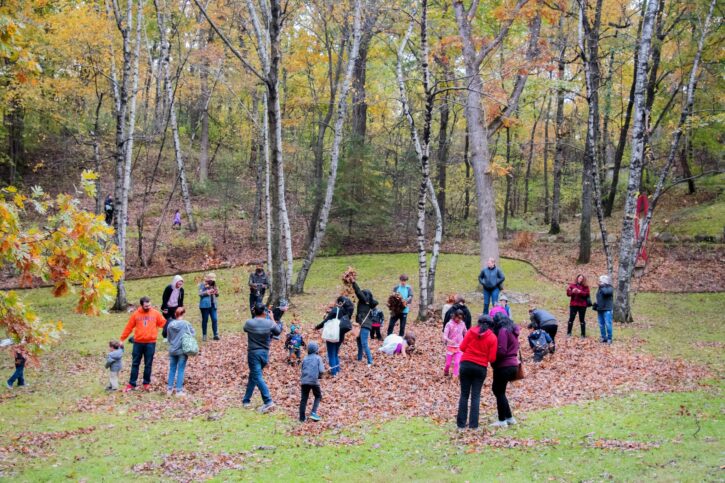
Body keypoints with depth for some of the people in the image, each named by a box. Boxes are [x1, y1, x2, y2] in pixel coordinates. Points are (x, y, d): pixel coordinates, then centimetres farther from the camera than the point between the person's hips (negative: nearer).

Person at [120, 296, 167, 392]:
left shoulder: (155, 313, 1)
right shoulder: (136, 314, 1)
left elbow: (163, 323, 2)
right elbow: (128, 327, 5)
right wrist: (122, 339, 7)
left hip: (150, 343, 0)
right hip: (138, 343, 1)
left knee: (148, 364, 6)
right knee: (135, 364, 7)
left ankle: (146, 383, 18)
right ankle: (131, 384, 13)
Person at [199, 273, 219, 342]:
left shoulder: (213, 285, 14)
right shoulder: (202, 285, -1)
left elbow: (216, 296, 20)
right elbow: (200, 294, -12)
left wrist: (217, 292, -2)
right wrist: (208, 292, -21)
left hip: (213, 305, 4)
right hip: (205, 305, -4)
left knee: (214, 320, -3)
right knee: (205, 320, 2)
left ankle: (216, 335, 0)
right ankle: (204, 335, 9)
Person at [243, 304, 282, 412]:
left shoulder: (249, 323, -11)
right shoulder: (269, 323, -6)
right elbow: (278, 332, 10)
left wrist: (255, 316, 19)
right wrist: (272, 320, 20)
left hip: (253, 353, -4)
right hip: (264, 353, 4)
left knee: (257, 377, -7)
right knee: (253, 376, 18)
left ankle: (268, 402, -19)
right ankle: (246, 400, 26)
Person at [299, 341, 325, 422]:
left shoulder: (305, 359, 13)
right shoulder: (318, 358, 1)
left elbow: (303, 370, 13)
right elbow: (321, 371, -7)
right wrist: (319, 376, 11)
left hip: (304, 381, 3)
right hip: (314, 381, -3)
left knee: (304, 399, 9)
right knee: (318, 396, 16)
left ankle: (302, 417, 9)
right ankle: (313, 413, 0)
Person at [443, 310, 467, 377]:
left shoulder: (462, 324, -2)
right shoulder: (449, 324, -13)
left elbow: (465, 334, 13)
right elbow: (445, 336, -20)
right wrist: (449, 340, -38)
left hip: (459, 347, 2)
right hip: (450, 347, -2)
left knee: (457, 363, -13)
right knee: (448, 363, 8)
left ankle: (455, 376, -6)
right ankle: (445, 372, 36)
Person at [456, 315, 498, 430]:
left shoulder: (471, 332, 0)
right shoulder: (492, 337, -2)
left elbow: (462, 347, 0)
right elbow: (492, 358, -5)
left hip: (466, 364, 1)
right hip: (481, 368, -1)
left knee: (464, 394, 9)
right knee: (476, 396, 7)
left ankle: (461, 423, 8)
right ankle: (473, 423, 3)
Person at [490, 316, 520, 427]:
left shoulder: (503, 331, -14)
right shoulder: (513, 330, 15)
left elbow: (501, 351, -19)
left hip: (504, 366, -9)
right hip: (512, 365, 9)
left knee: (499, 392, 1)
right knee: (497, 389, 18)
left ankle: (502, 420, 5)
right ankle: (509, 418, 20)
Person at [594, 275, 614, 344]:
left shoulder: (609, 288, -6)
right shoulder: (600, 288, 16)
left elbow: (606, 292, -28)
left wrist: (602, 287, -14)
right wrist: (596, 304, 14)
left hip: (607, 309, -8)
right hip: (600, 309, 8)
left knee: (608, 324, -9)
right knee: (601, 324, 9)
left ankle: (609, 338, -5)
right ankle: (603, 337, 17)